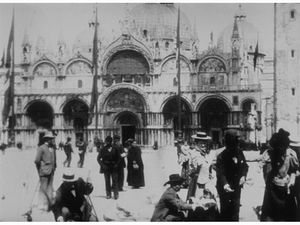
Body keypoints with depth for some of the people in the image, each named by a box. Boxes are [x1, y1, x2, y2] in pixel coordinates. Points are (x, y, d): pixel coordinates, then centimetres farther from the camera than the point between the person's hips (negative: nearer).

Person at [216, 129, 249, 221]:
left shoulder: (240, 153, -2)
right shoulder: (222, 156, -20)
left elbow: (245, 165, 9)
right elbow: (220, 173, -28)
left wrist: (243, 176, -11)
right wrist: (224, 184, -46)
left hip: (237, 187, 6)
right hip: (225, 189, -5)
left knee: (235, 210, 17)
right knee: (225, 211, 2)